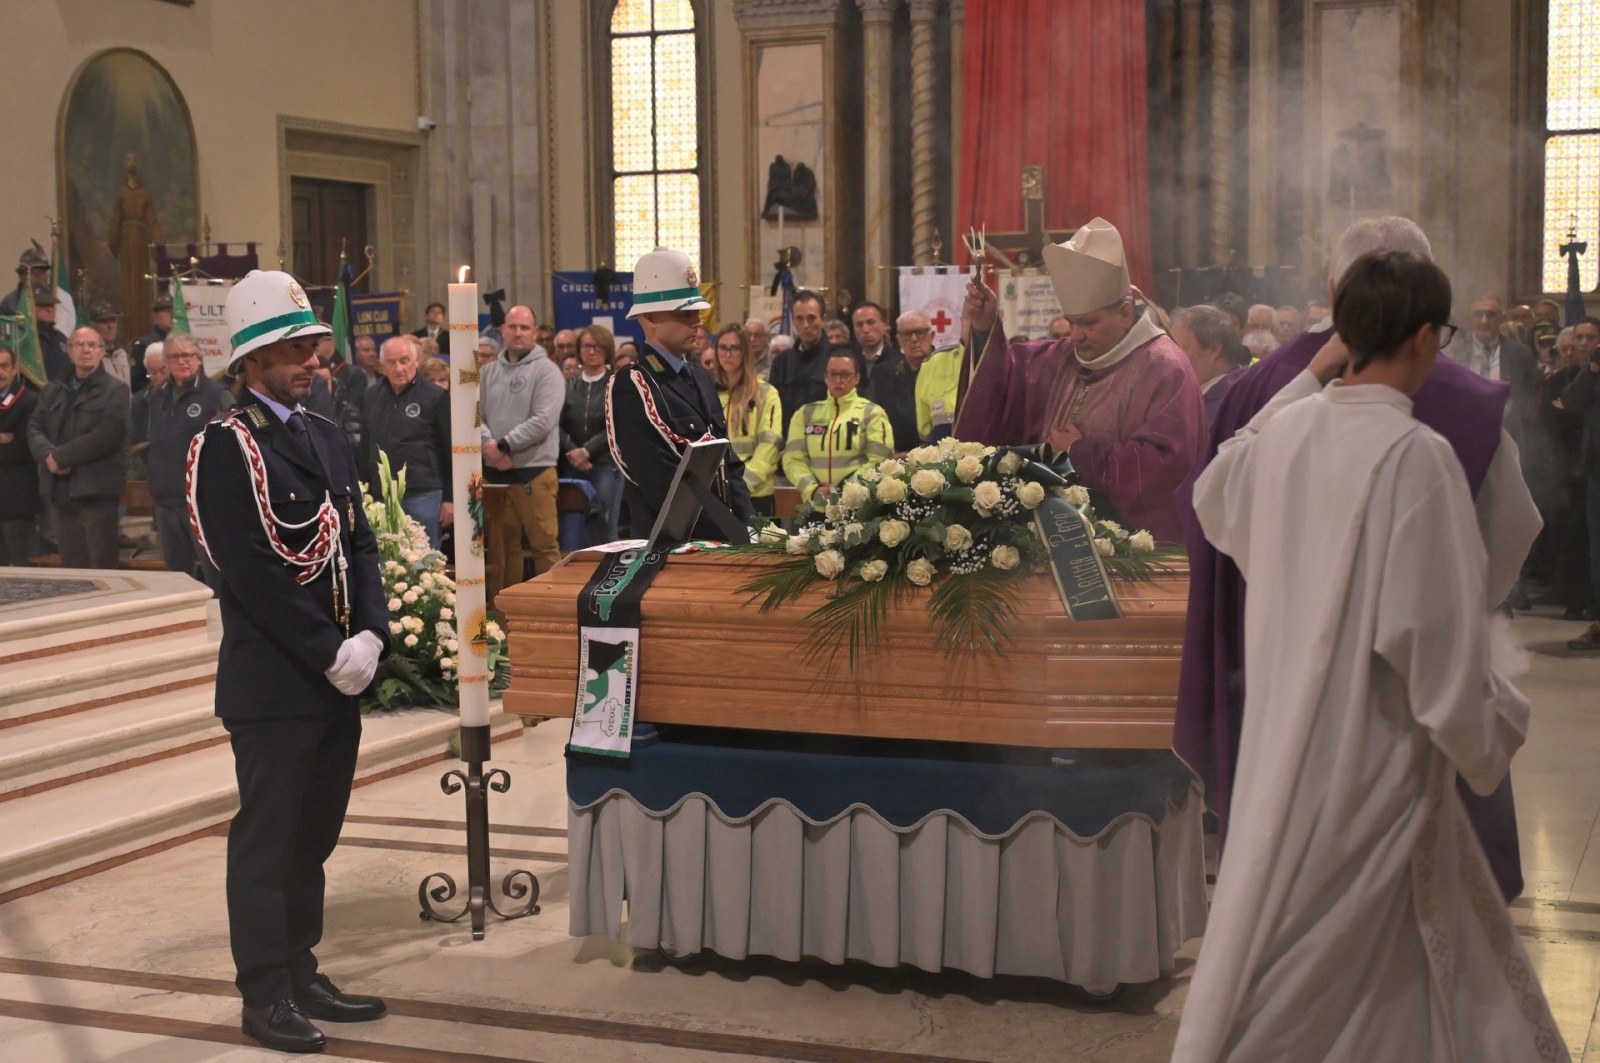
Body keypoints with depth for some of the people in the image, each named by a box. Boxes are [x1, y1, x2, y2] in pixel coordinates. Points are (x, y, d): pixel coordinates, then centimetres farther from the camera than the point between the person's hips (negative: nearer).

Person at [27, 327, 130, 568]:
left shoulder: (115, 390, -2)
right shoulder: (53, 390, 17)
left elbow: (104, 436, -14)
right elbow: (35, 429, 9)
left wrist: (60, 456, -14)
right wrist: (48, 455, -12)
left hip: (96, 491, -5)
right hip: (60, 491, 6)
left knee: (103, 564, -4)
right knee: (71, 565, 9)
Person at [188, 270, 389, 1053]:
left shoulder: (327, 437, 13)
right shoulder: (227, 445, -11)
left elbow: (359, 542, 12)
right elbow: (250, 570, -17)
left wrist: (369, 636, -3)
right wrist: (329, 652, -16)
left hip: (337, 677, 7)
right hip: (273, 684, -7)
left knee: (314, 834, 15)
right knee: (268, 836, 2)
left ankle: (301, 973, 26)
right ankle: (266, 996, 13)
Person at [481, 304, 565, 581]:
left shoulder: (546, 370, -4)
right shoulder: (487, 372, 11)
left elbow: (543, 421, -14)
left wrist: (503, 445, -13)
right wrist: (490, 448, -15)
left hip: (534, 472, -5)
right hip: (493, 472, 5)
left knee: (545, 545, -3)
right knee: (503, 545, 12)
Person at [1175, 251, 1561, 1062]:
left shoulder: (1286, 429, 0)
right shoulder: (1416, 455, -20)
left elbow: (1213, 499, 22)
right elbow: (1437, 628, -20)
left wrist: (1313, 374, 19)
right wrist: (1493, 725, -3)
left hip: (1287, 735, 7)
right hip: (1375, 752, -7)